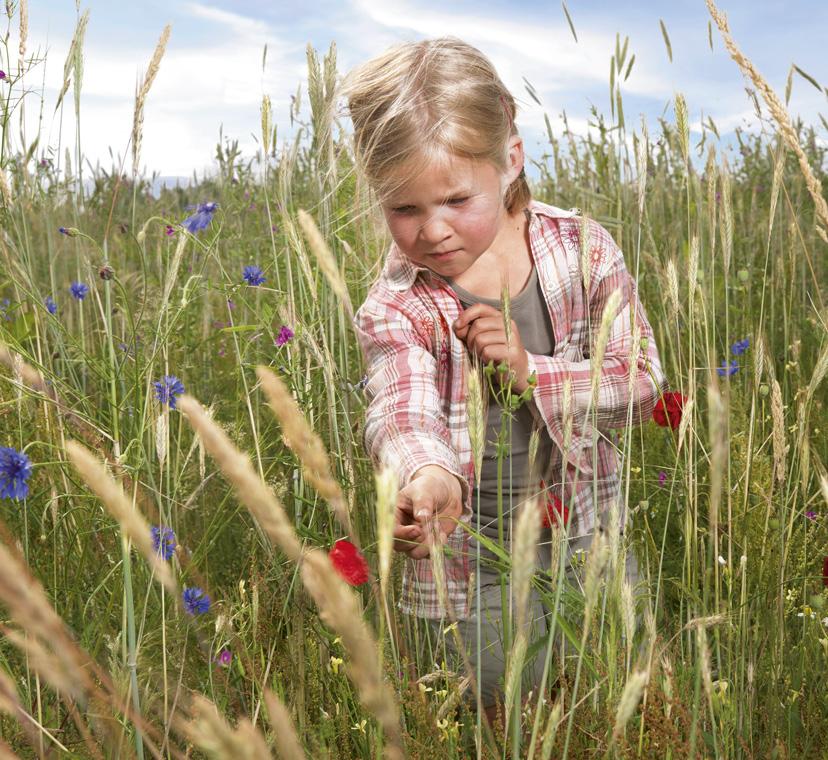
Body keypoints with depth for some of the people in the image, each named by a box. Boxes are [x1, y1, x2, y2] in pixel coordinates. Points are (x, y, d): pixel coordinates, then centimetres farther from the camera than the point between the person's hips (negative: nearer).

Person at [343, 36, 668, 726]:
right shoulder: (395, 308, -16)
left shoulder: (580, 249, -8)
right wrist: (428, 477, -58)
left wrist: (531, 371, -22)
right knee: (506, 699, 1)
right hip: (468, 560, -2)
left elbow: (643, 383, -6)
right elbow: (403, 409, -35)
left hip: (586, 530, 3)